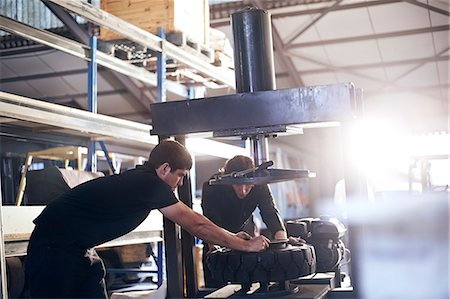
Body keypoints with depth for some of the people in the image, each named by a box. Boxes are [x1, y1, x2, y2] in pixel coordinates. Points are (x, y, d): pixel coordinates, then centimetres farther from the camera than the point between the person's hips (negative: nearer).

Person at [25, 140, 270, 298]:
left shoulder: (142, 180, 6)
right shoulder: (150, 184, -21)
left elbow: (191, 223, 14)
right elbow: (196, 224, -16)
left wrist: (232, 237, 14)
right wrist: (244, 245, -8)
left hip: (77, 248, 9)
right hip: (54, 245, -9)